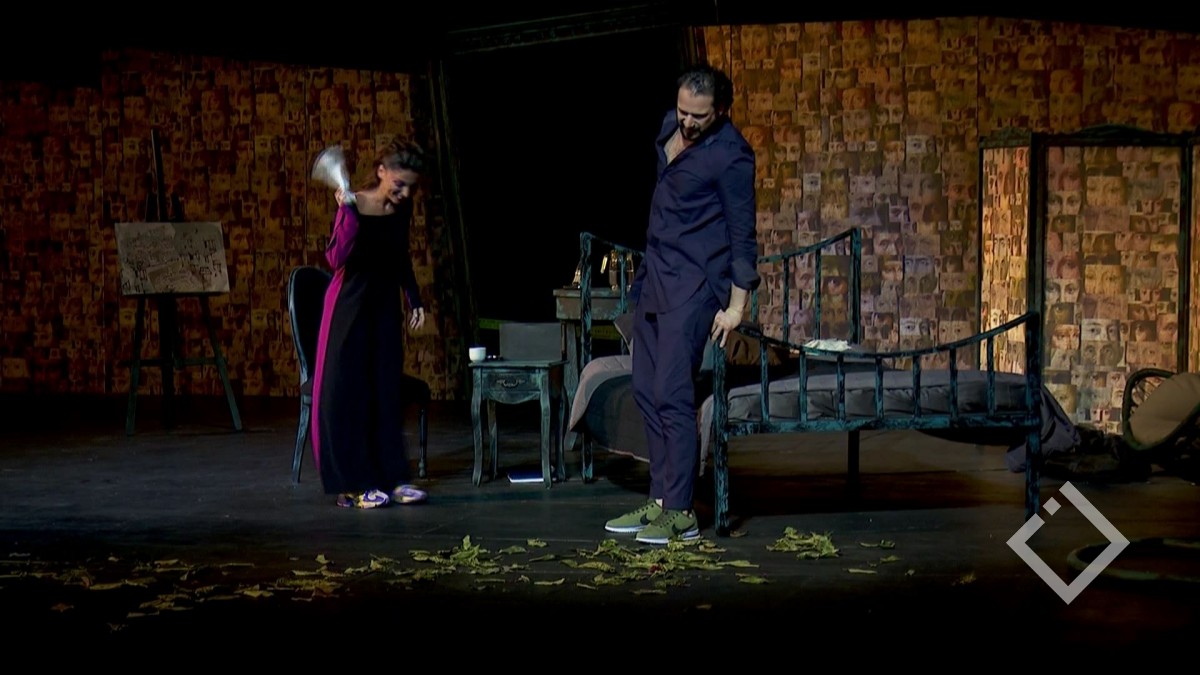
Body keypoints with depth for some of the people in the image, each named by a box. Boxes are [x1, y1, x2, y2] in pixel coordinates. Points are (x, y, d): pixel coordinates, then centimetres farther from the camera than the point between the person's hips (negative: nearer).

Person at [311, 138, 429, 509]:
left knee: (388, 391, 8)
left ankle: (391, 477, 14)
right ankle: (353, 484, 4)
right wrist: (348, 213, -32)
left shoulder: (401, 209, 2)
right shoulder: (354, 206, -15)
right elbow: (336, 259, -26)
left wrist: (414, 299, 15)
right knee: (347, 391, -2)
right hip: (351, 307, -6)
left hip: (386, 306, 6)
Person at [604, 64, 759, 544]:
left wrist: (737, 305, -12)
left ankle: (680, 513, -6)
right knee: (646, 392, 8)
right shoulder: (671, 127, 9)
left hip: (693, 287, -9)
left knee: (672, 396, -11)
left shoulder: (730, 155, -14)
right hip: (654, 278, 9)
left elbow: (742, 235, -11)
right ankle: (660, 501, 15)